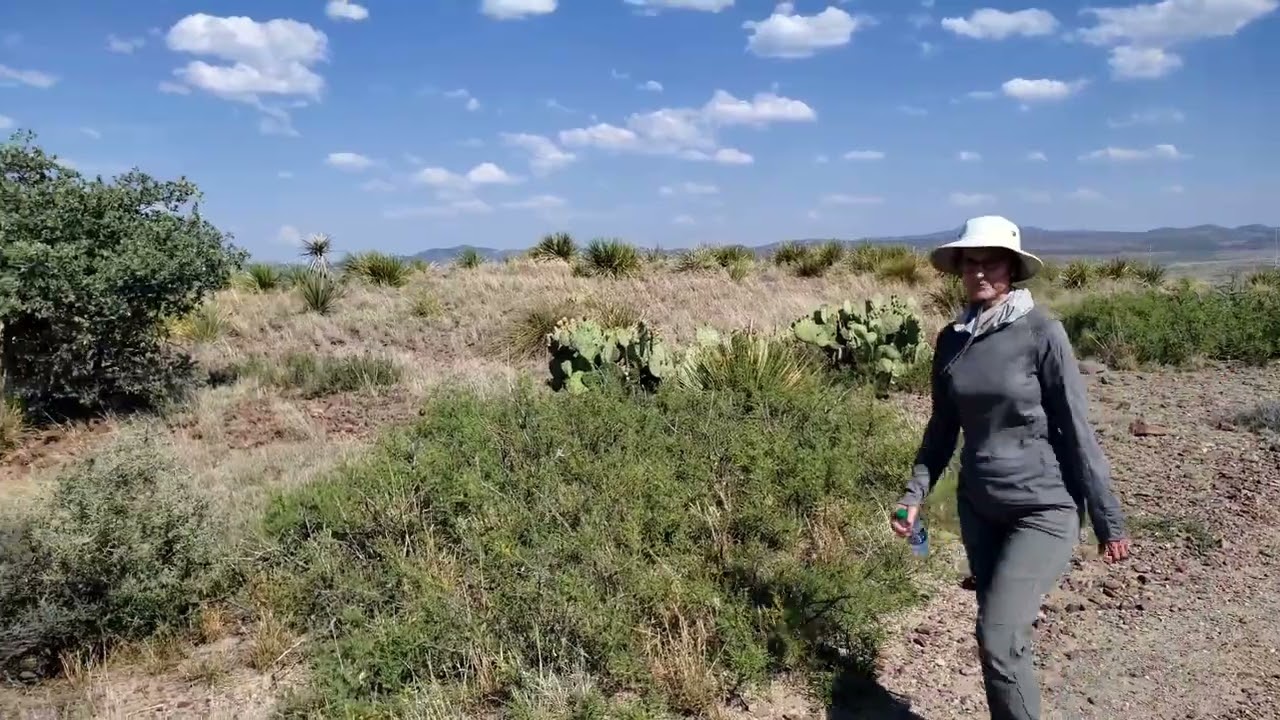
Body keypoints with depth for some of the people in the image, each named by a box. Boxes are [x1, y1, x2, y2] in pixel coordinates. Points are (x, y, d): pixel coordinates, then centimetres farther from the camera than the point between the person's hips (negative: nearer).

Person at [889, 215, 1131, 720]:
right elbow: (943, 428, 12)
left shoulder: (1041, 333, -12)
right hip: (978, 508, 5)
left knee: (998, 639, -11)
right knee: (1003, 637, 14)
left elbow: (1077, 431, -10)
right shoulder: (951, 339, 3)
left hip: (1043, 510, -5)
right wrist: (914, 495, 4)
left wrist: (1108, 521, -7)